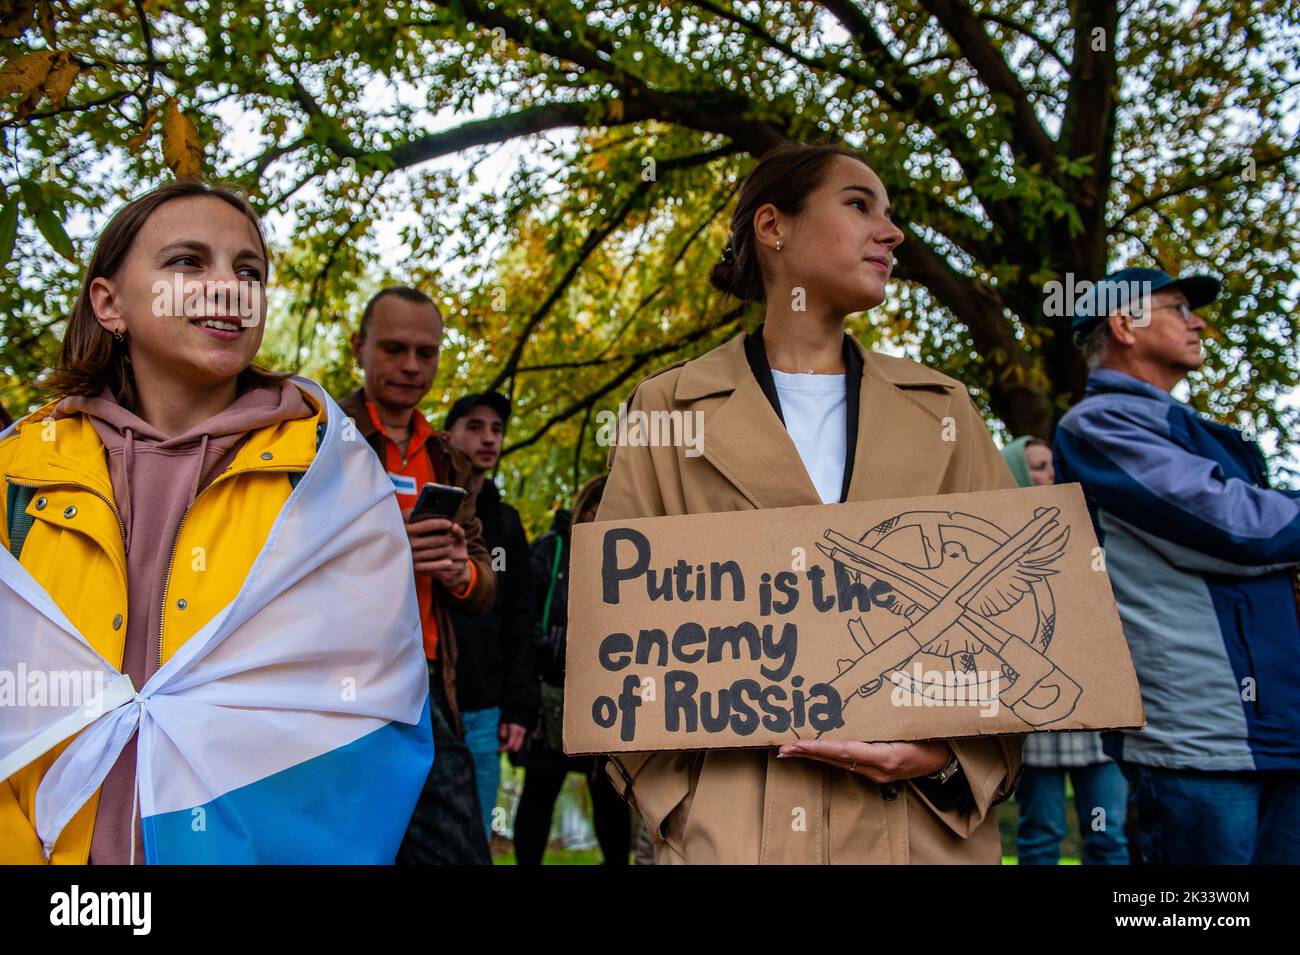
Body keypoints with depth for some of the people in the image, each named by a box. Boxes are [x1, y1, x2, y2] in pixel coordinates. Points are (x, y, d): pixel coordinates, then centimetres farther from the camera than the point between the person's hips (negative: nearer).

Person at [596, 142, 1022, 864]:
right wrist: (676, 798, -9)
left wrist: (951, 754, -9)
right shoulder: (671, 408, 4)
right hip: (731, 825, -2)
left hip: (921, 825, 3)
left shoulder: (941, 410, 10)